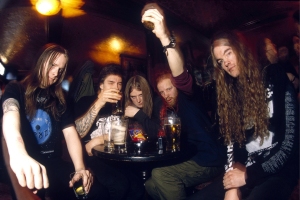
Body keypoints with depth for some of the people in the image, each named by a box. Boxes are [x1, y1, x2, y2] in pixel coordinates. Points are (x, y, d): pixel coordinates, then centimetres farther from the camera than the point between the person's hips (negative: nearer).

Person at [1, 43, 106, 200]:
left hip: (53, 164, 4)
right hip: (24, 166, -4)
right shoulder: (15, 89, 2)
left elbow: (70, 133, 4)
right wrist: (19, 154, -46)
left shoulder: (58, 100, 15)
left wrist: (80, 168, -16)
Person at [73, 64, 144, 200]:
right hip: (90, 157, -4)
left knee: (137, 188, -20)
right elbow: (77, 133, -14)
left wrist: (100, 140, -10)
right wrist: (98, 104, -23)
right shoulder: (86, 101, 3)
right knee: (120, 185, -28)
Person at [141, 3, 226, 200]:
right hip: (185, 160, 8)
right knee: (151, 184, 8)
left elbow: (181, 76, -38)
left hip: (208, 161, -8)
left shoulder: (187, 96, -15)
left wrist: (165, 37, -49)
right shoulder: (161, 104, 4)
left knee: (160, 174, -25)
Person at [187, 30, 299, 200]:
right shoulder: (229, 93, 11)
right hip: (244, 169, 4)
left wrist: (248, 175, -8)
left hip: (277, 170, -4)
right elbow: (231, 142, 3)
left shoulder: (275, 78, -2)